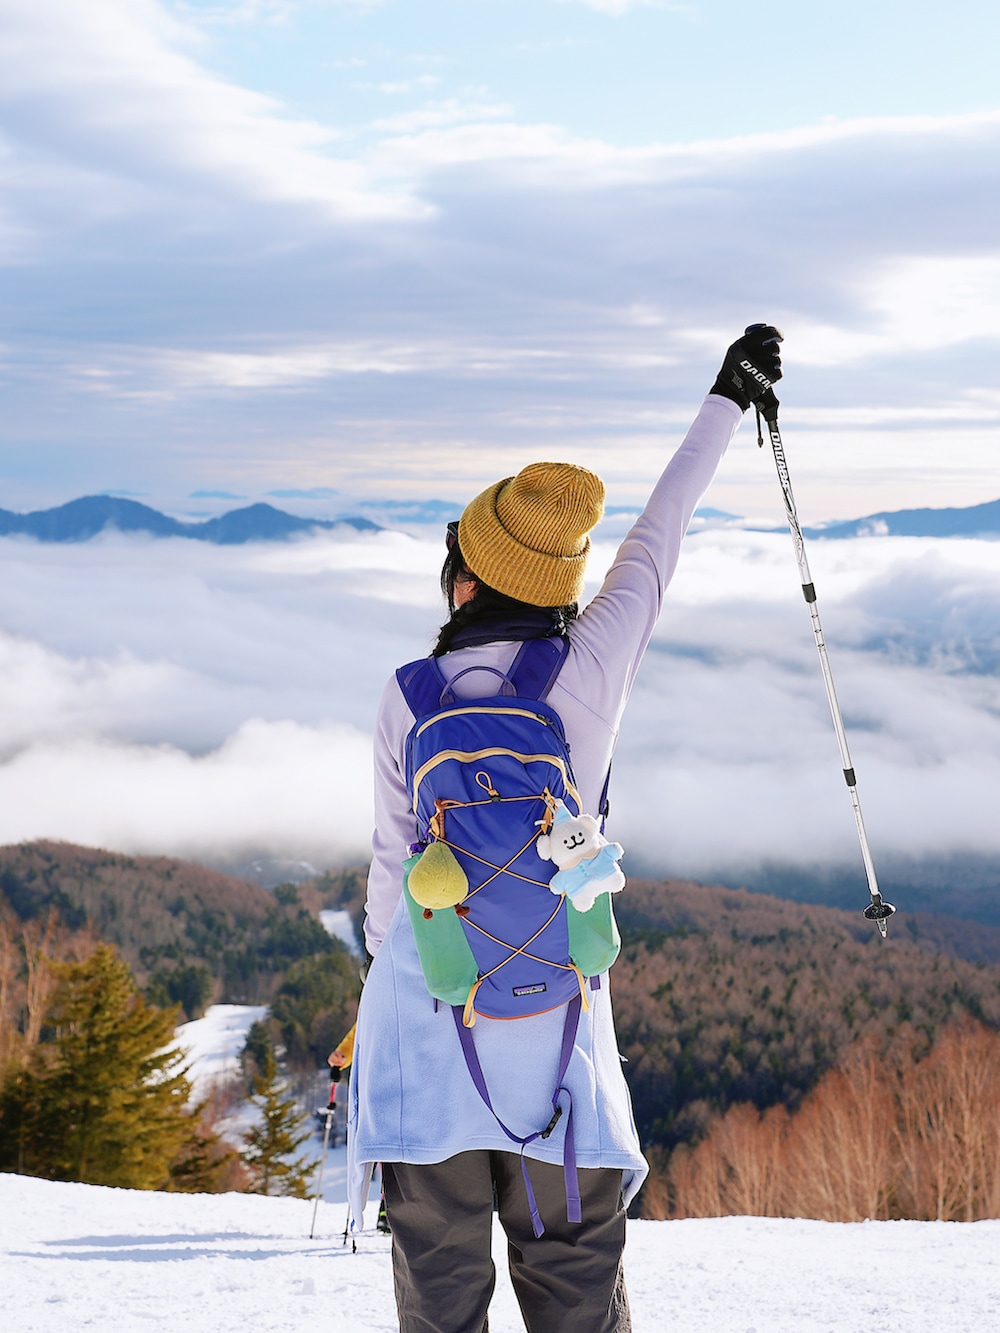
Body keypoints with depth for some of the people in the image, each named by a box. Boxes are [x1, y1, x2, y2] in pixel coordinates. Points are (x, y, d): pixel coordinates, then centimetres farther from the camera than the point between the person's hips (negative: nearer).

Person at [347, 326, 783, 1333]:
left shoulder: (409, 700, -8)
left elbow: (396, 861, 1)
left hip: (428, 1003, -1)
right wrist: (729, 401, 23)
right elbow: (657, 542, 8)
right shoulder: (594, 668, -8)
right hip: (556, 1006, 1)